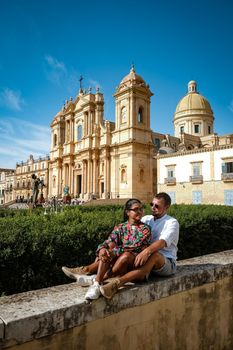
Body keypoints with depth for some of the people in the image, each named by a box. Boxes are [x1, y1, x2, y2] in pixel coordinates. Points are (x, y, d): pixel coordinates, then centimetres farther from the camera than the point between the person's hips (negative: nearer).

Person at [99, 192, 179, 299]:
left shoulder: (172, 222, -3)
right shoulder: (146, 219, 13)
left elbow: (163, 242, -23)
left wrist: (147, 251, -42)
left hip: (167, 263, -6)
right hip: (146, 259, 6)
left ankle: (117, 282, -50)